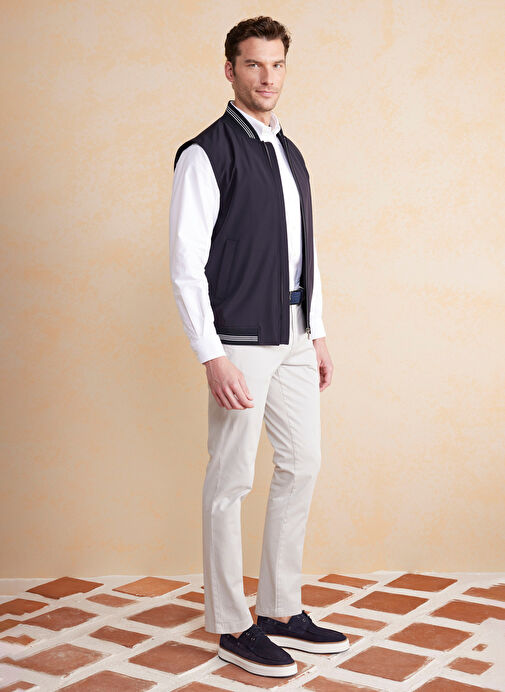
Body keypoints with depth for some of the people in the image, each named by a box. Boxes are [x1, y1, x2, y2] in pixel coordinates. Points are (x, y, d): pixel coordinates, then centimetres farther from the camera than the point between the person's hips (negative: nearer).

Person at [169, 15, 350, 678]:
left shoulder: (289, 153, 16)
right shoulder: (206, 153, -8)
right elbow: (186, 265, -13)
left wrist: (318, 335, 16)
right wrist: (213, 358, -18)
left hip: (295, 340, 8)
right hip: (242, 341, -8)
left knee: (302, 466, 12)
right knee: (232, 481, 1)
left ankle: (282, 611, 26)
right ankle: (232, 626, 16)